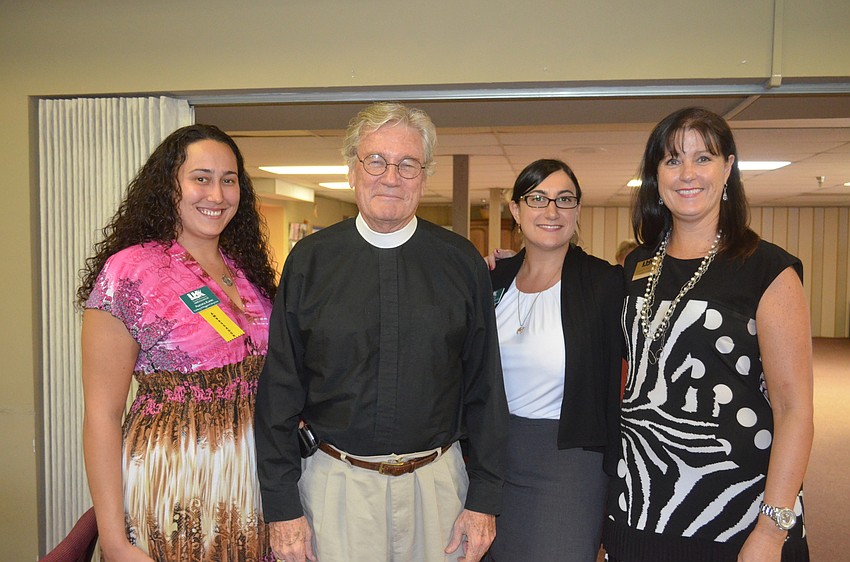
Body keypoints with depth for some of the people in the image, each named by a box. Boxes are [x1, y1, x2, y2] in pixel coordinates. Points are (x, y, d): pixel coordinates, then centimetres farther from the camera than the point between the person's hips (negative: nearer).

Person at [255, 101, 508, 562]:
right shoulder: (309, 260, -4)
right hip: (334, 482, 0)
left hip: (438, 481, 1)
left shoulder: (462, 262, -2)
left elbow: (485, 389, 1)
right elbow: (280, 390, -2)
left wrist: (484, 498, 0)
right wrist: (282, 505, -3)